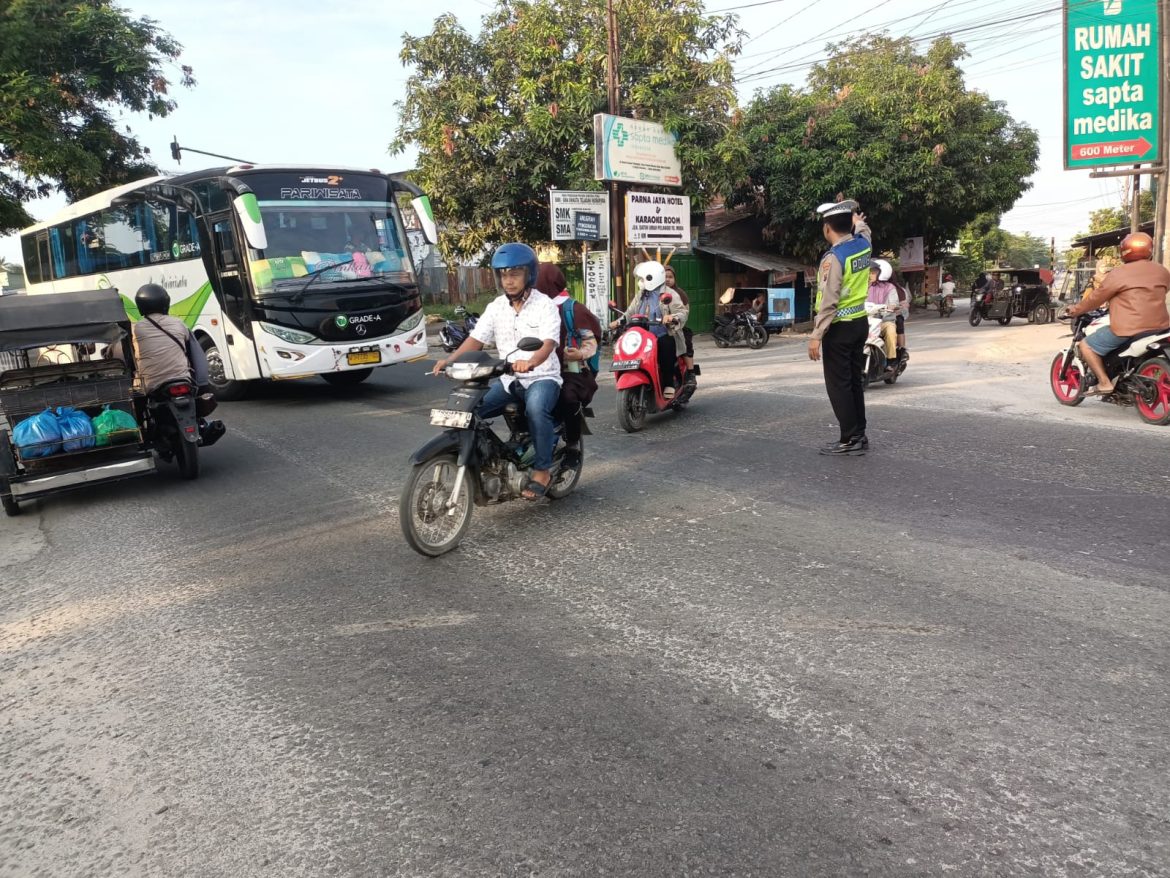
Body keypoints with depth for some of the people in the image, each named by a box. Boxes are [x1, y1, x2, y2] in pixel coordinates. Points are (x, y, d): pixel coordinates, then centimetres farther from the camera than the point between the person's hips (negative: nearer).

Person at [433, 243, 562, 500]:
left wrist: (530, 362, -44)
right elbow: (476, 338, 1)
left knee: (536, 408, -38)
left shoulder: (544, 305, -8)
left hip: (542, 377, -5)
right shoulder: (496, 307, 8)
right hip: (509, 380, 5)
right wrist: (450, 359, -17)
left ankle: (542, 470, -23)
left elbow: (548, 343, -22)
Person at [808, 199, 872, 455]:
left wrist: (816, 335, -20)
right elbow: (861, 228, 32)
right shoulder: (863, 243, 4)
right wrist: (852, 213, 45)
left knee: (838, 384, -2)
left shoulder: (833, 258, -19)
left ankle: (850, 439, -1)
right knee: (854, 381, 14)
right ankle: (859, 435, 19)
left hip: (840, 327, -8)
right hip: (860, 322, 8)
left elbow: (828, 301, -22)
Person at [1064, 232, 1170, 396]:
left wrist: (1076, 310, 13)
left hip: (1128, 329, -7)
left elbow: (1096, 297, -2)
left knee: (1087, 346, 4)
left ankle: (1104, 383, -5)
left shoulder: (1119, 273, -9)